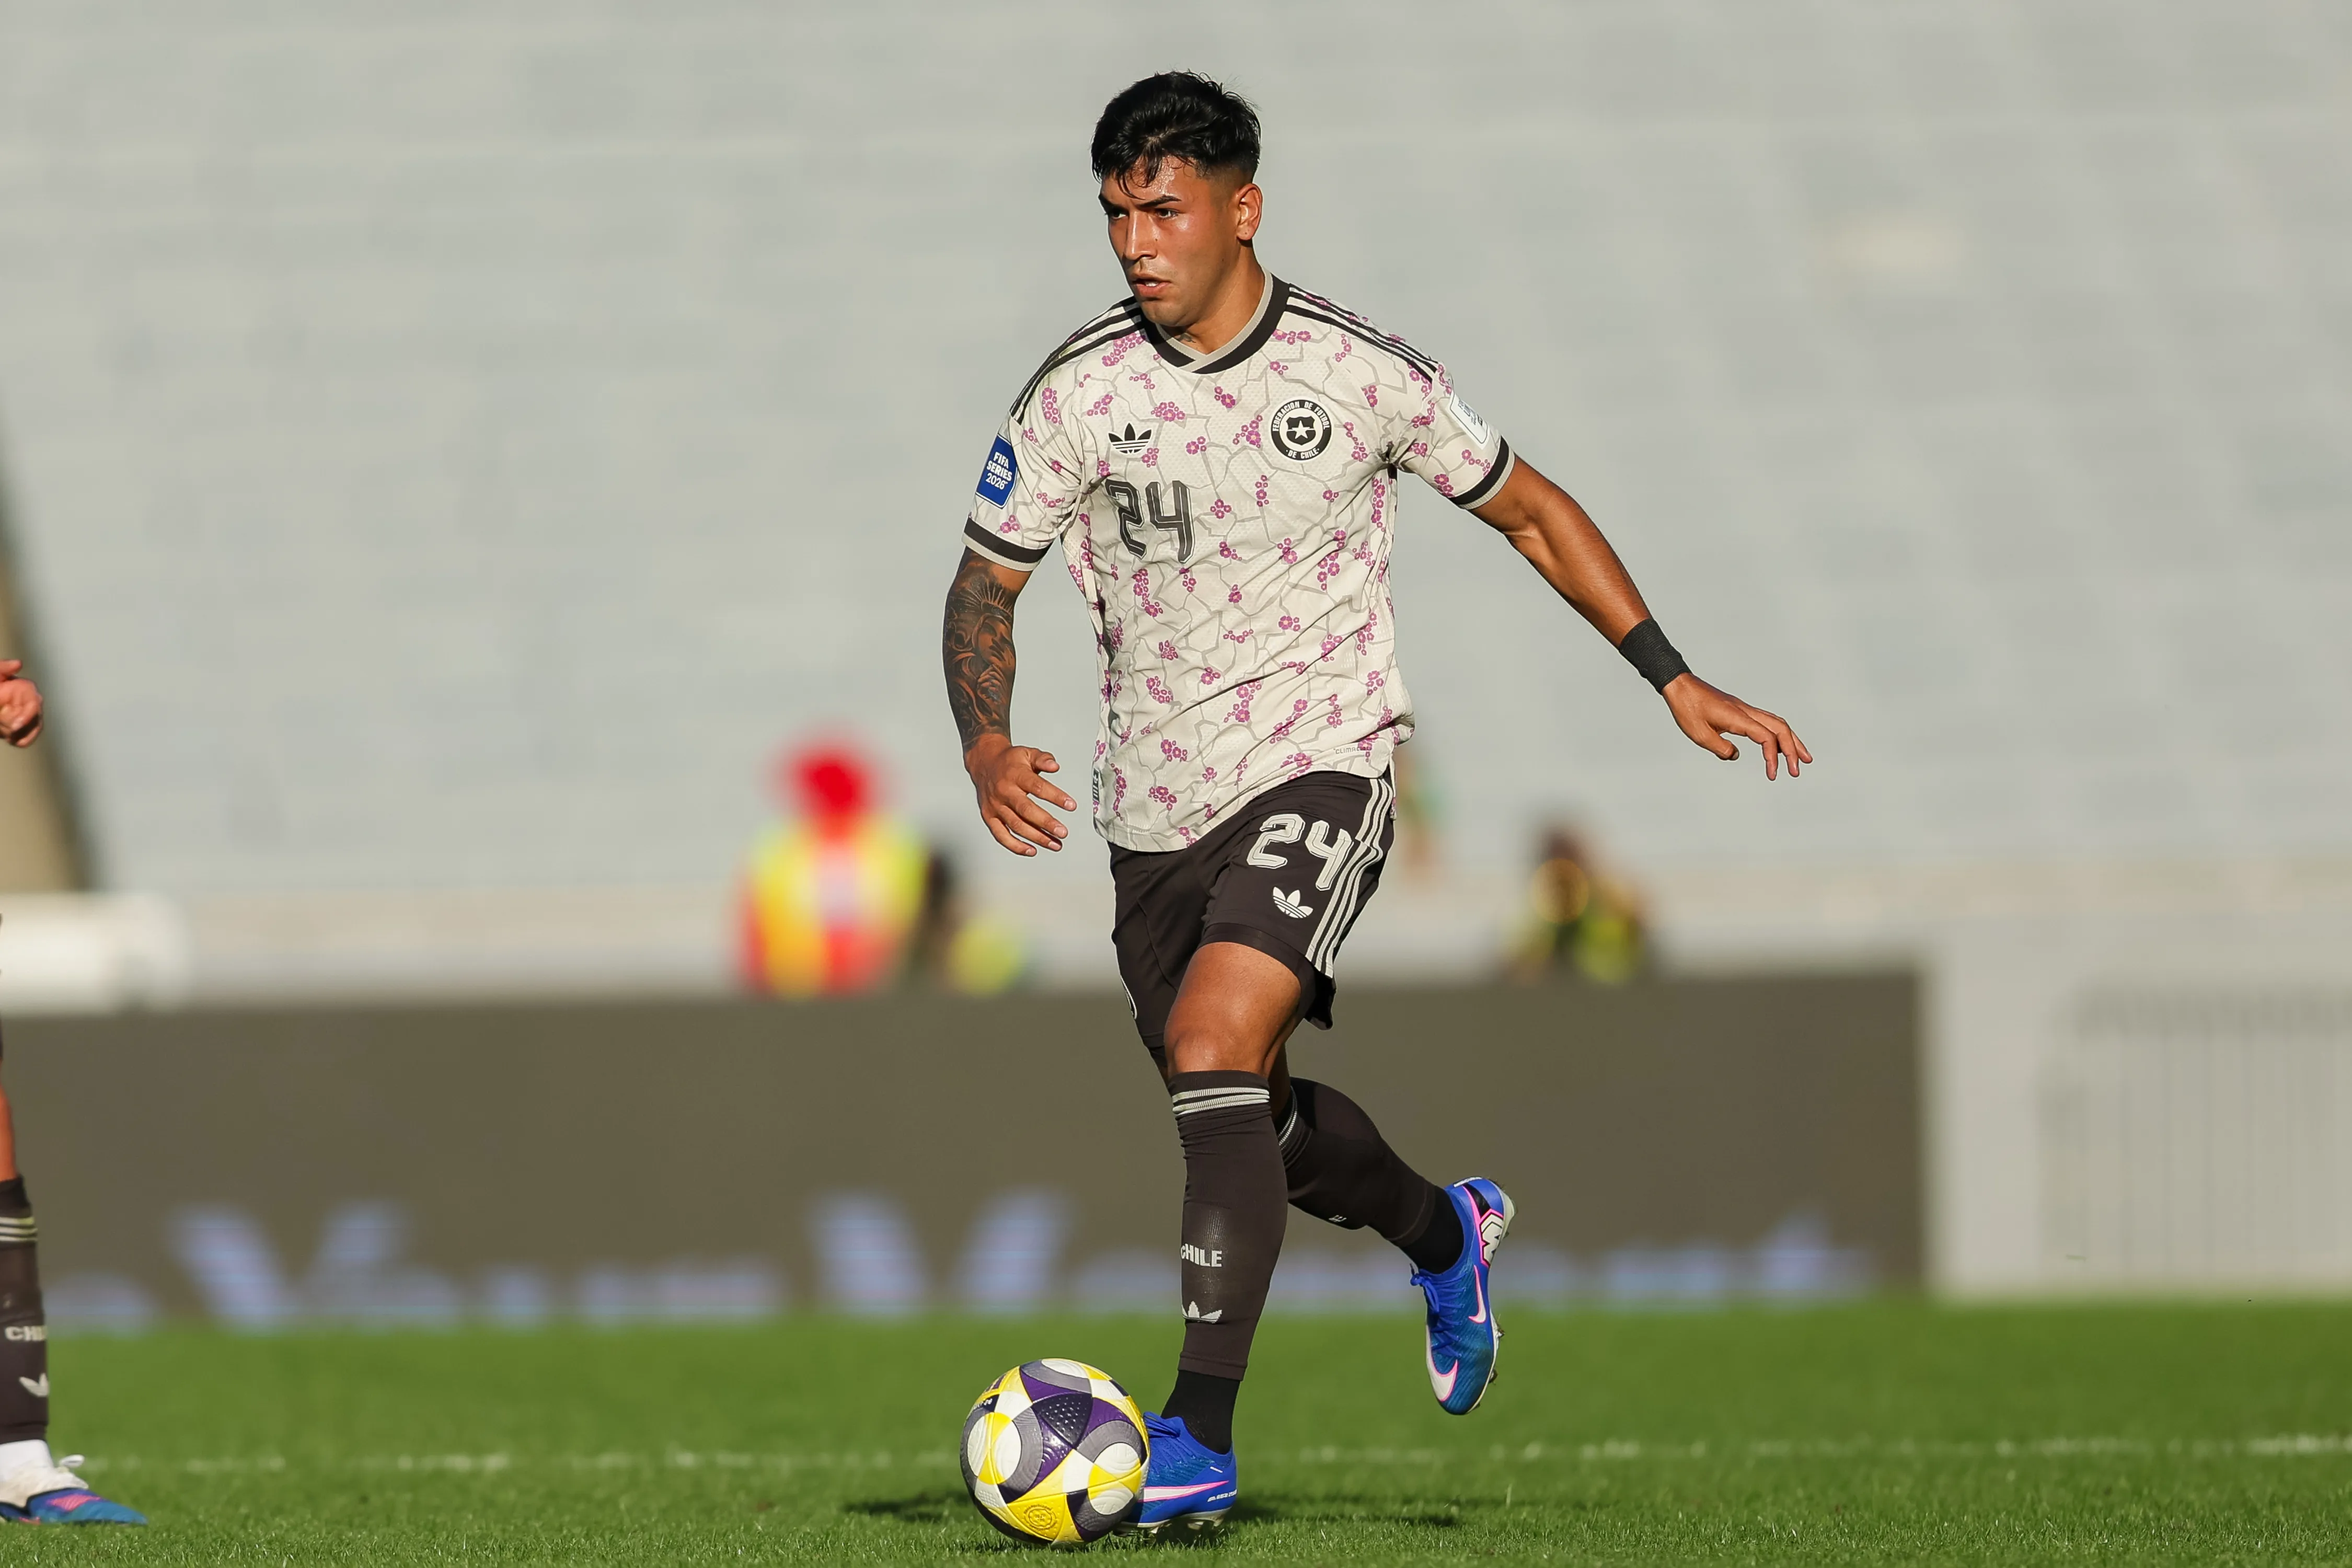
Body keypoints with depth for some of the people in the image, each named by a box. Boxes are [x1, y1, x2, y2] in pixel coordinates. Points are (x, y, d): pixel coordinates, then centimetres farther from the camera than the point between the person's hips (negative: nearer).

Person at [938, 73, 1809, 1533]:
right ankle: (1448, 1233, 50)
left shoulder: (1362, 371, -8)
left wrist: (1678, 681, 3)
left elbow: (1528, 508, 6)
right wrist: (987, 742, -16)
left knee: (1213, 1043, -26)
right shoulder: (1080, 393, -5)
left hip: (1321, 764, -4)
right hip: (1156, 801, 4)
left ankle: (1200, 1436, -26)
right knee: (1255, 1112, 16)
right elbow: (987, 581, 4)